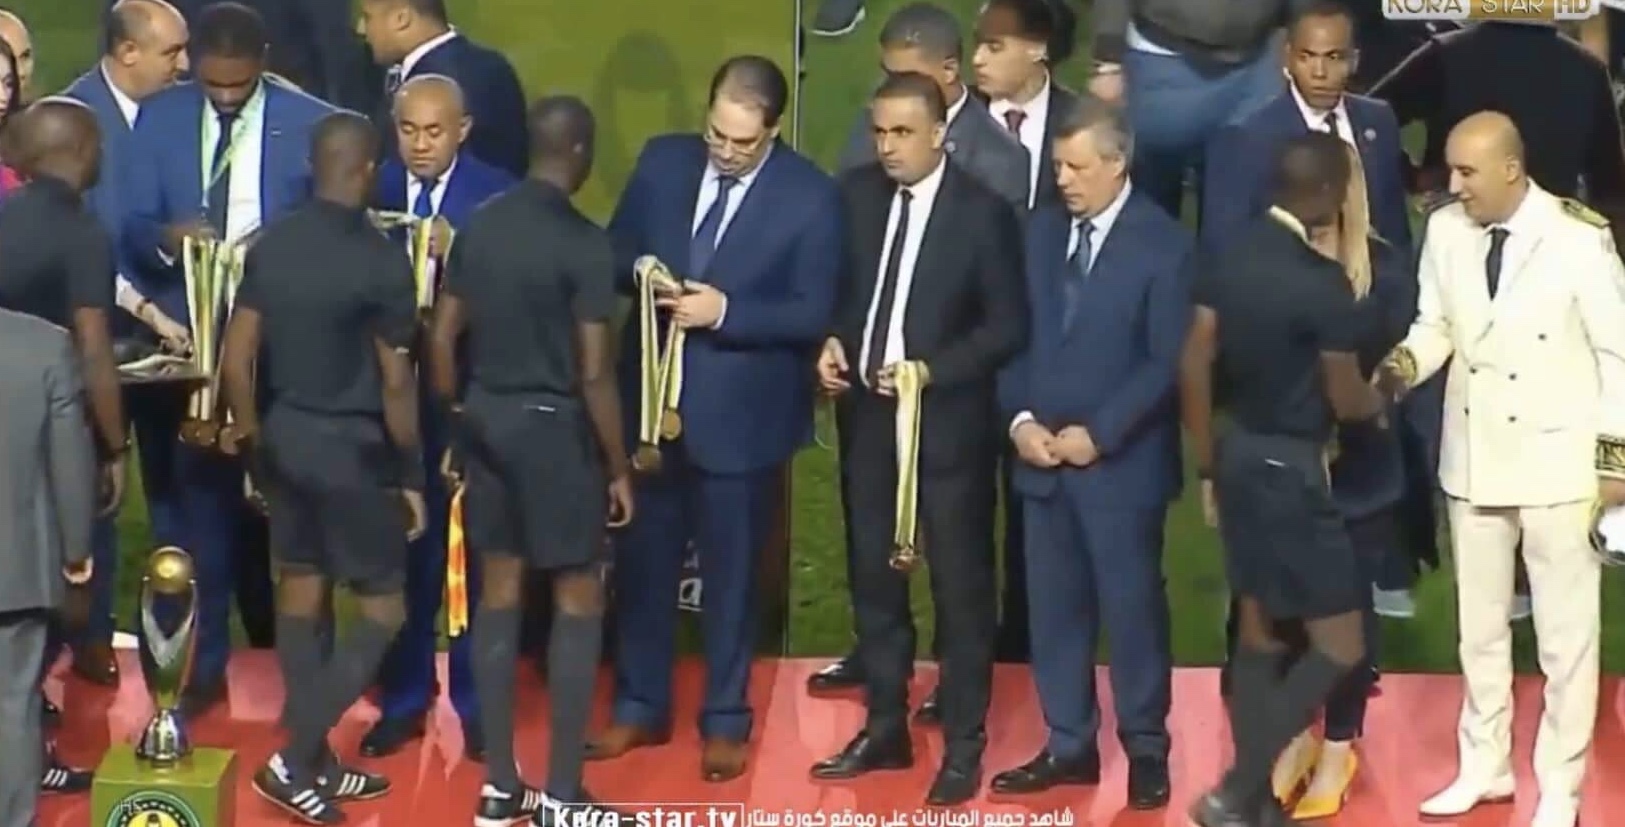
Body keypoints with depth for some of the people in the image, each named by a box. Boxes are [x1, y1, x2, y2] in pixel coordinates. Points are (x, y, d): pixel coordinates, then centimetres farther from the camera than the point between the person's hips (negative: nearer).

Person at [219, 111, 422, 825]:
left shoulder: (270, 244, 0)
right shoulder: (381, 261, -16)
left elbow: (236, 359, 2)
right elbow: (396, 384, -14)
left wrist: (251, 433, 17)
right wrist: (411, 475, -4)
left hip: (283, 435, 7)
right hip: (349, 445, -6)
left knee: (301, 593, 15)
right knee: (383, 611, 4)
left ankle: (316, 762, 22)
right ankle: (292, 761, -4)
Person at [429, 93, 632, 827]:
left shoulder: (480, 225, 3)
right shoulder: (585, 243, -15)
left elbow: (442, 339, 6)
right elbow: (594, 373, -16)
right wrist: (618, 467, -7)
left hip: (486, 418, 6)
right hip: (553, 425, -6)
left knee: (498, 592, 12)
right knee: (579, 601, 4)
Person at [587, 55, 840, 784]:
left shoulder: (810, 195, -11)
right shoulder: (662, 160, -1)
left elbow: (813, 314, -13)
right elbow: (615, 251, 7)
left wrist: (724, 311, -24)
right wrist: (640, 271, -16)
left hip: (739, 413, -3)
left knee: (730, 572, 9)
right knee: (640, 560, 13)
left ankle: (725, 721, 23)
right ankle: (639, 706, 28)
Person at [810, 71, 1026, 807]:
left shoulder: (983, 213, -12)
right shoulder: (857, 193, 2)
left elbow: (1009, 326, -10)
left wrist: (933, 369, -21)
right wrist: (833, 343, -6)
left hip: (947, 420, -5)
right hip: (866, 413, 5)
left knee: (960, 586, 5)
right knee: (873, 578, 13)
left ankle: (963, 746, 15)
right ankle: (885, 728, 26)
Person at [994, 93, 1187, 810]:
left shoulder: (1164, 244, -9)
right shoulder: (1043, 230, 9)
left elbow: (1166, 363, -12)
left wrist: (1099, 433, -16)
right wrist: (1020, 416, -4)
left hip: (1121, 461, -5)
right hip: (1043, 453, 5)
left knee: (1132, 607, 3)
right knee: (1054, 606, 9)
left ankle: (1146, 748, 15)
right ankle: (1069, 744, 19)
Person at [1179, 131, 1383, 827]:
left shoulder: (1230, 258, 2)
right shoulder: (1322, 282, -19)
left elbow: (1193, 366, 5)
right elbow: (1345, 401, -12)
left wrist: (1206, 466, 14)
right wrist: (1381, 399, 12)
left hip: (1239, 454, 8)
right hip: (1291, 467, -8)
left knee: (1258, 627, 16)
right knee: (1339, 647, 0)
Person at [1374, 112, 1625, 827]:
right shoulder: (1445, 231, -5)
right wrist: (1406, 362, -13)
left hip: (1557, 462, -4)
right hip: (1473, 458, 5)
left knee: (1565, 632, 6)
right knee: (1479, 624, 17)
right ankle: (1484, 766, 32)